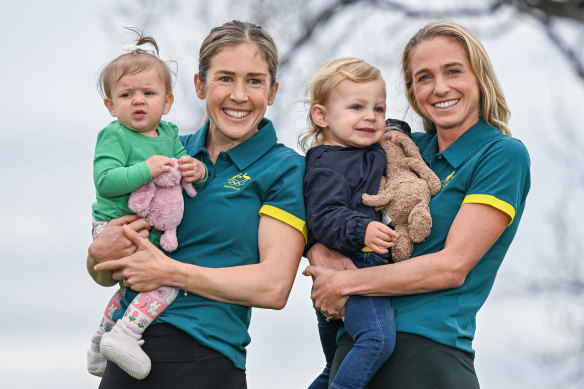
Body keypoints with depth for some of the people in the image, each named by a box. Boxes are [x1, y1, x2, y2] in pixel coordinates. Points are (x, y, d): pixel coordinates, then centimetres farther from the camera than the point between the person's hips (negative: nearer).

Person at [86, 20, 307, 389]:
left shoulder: (285, 169, 0)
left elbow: (273, 287, -12)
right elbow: (104, 275, 15)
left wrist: (170, 271, -12)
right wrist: (100, 254, -9)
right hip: (126, 358, 4)